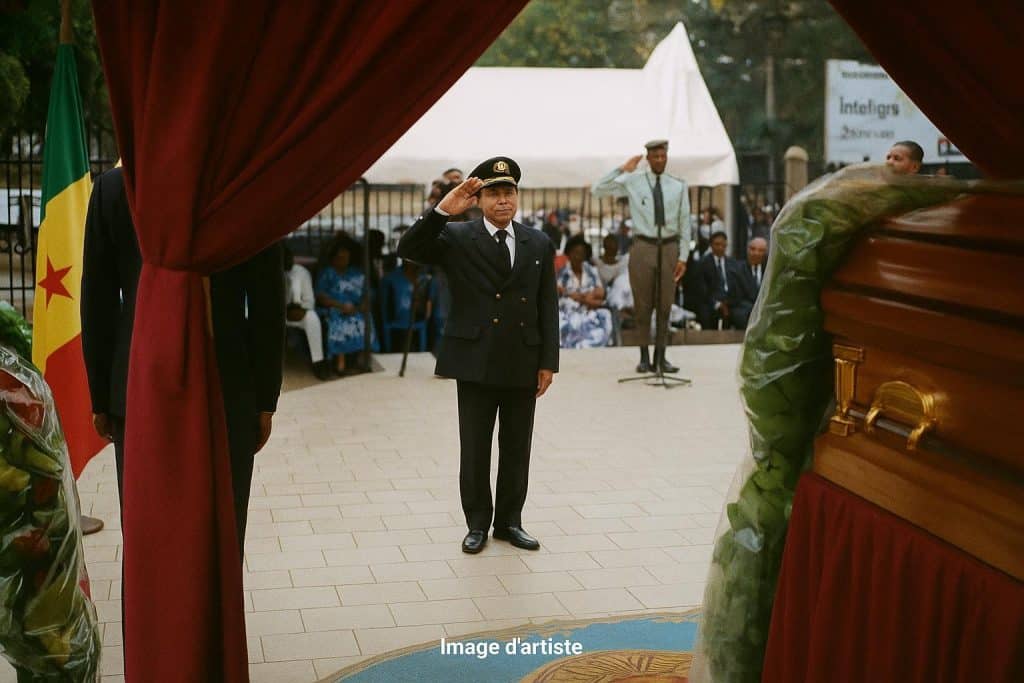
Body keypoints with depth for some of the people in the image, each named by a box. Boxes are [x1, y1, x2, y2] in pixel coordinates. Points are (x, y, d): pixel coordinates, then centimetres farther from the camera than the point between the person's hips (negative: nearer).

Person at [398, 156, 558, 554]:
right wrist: (442, 210, -26)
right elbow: (408, 250, -16)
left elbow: (548, 308, 6)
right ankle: (477, 524, 20)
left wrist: (548, 362, 2)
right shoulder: (457, 238, -1)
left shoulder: (539, 245, 6)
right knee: (475, 448, 6)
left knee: (516, 447, 11)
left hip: (523, 364, 3)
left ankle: (509, 521, 25)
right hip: (476, 361, -2)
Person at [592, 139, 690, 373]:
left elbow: (685, 224, 6)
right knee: (642, 305, 4)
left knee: (665, 305, 5)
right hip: (643, 247, -1)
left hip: (669, 248, 1)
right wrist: (622, 170, -9)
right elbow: (597, 191, -4)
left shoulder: (678, 186, 5)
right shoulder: (632, 181, 2)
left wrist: (683, 257, 1)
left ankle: (660, 356, 14)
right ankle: (644, 356, 13)